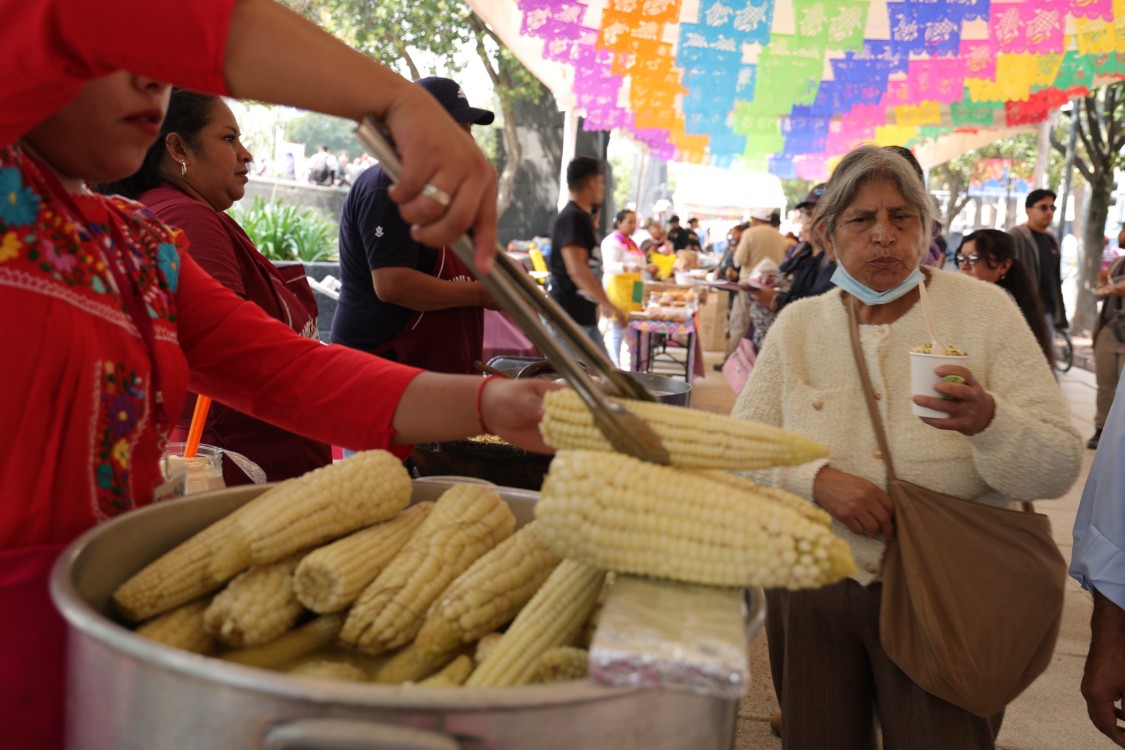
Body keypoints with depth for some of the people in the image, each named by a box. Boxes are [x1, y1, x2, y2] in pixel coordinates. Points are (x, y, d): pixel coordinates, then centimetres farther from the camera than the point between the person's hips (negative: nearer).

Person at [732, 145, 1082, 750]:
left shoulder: (983, 309, -5)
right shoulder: (797, 324, 2)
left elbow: (1059, 469, -9)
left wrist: (986, 421, -30)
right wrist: (818, 479, -19)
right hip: (813, 583, 2)